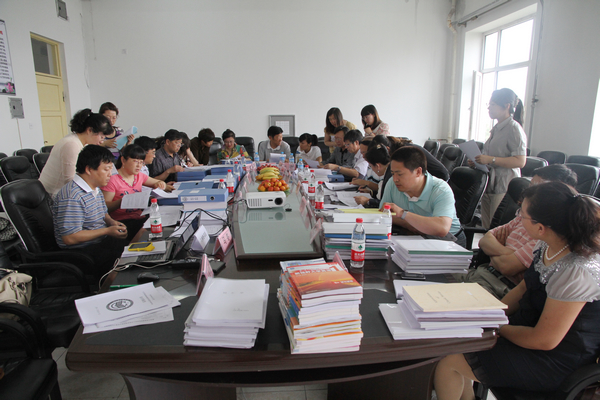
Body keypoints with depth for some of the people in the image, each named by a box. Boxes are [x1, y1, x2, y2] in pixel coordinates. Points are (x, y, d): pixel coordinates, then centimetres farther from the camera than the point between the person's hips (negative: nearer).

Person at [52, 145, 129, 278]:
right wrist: (107, 231, -20)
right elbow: (69, 238, -23)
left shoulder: (96, 188, 10)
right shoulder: (72, 197, -22)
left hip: (101, 241, 9)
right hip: (83, 252, -9)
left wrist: (112, 222, 2)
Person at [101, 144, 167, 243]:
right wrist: (122, 201, -27)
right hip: (122, 221, -6)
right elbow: (105, 206, -9)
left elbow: (156, 183, 28)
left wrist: (160, 184, 3)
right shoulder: (112, 179, -6)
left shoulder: (139, 176, 14)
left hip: (140, 218, 7)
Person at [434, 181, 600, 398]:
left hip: (554, 361, -8)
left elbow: (544, 340, -25)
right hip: (529, 326, 8)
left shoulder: (577, 272, -31)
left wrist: (497, 327, -10)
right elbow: (524, 288, 9)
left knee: (448, 362, -9)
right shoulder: (549, 245, -5)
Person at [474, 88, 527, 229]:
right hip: (489, 184, 9)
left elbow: (520, 161, -19)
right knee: (486, 229, 10)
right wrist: (478, 161, 13)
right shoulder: (496, 129, 17)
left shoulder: (514, 129, -11)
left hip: (504, 187, -9)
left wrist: (490, 159, -21)